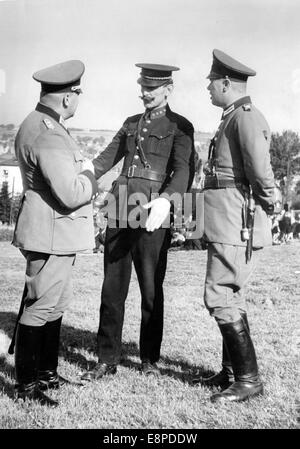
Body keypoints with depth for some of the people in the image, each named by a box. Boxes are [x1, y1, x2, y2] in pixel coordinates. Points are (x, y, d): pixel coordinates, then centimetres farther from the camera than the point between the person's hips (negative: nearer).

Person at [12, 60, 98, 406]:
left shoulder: (40, 124, 13)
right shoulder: (47, 136, -22)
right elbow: (72, 194, -26)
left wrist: (83, 174, 9)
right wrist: (90, 176, -7)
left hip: (57, 232, 11)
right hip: (50, 233, -11)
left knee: (57, 303, 19)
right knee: (40, 307, -1)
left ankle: (46, 372, 32)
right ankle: (26, 384, 12)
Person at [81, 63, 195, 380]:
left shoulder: (179, 126, 5)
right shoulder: (131, 123, 22)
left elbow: (183, 169, -10)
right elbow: (106, 158, 15)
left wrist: (166, 200, -30)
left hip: (152, 214, -4)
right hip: (120, 211, 5)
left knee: (151, 289, 4)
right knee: (112, 288, 4)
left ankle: (150, 359, 19)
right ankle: (107, 360, 14)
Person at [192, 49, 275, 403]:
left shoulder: (246, 117, -13)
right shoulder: (232, 118, 18)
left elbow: (261, 171, -21)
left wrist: (267, 205, -8)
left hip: (236, 224, -10)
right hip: (227, 224, 10)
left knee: (219, 297, -8)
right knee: (229, 295, 15)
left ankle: (248, 378, 2)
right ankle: (231, 371, 26)